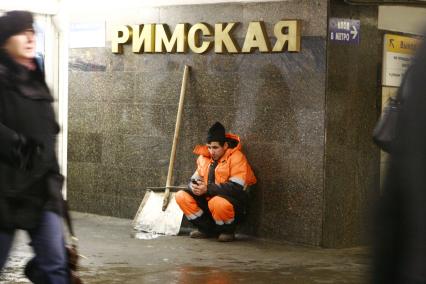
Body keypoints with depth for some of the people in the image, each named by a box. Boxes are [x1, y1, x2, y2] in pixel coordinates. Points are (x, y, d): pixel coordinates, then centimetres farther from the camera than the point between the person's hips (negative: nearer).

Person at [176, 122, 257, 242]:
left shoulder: (236, 157, -13)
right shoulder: (204, 157, 7)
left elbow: (236, 188, -22)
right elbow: (195, 179, 10)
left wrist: (208, 189, -27)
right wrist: (194, 186, -17)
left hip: (233, 204, -6)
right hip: (207, 200, 6)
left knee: (218, 203, -39)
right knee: (181, 196, -11)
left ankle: (228, 231, -6)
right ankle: (207, 229, 3)